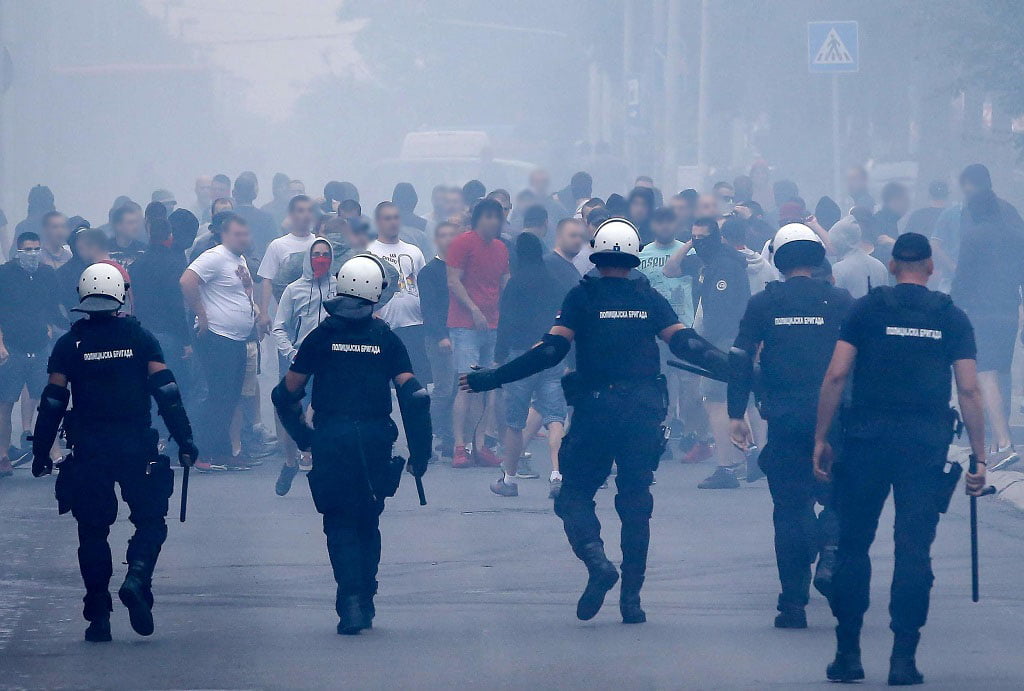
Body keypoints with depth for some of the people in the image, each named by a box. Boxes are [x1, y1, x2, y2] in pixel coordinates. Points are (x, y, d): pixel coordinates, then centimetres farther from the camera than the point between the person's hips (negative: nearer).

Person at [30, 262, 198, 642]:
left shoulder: (69, 344, 2)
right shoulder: (140, 338, 2)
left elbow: (53, 401, 0)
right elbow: (166, 391, -3)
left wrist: (41, 453, 6)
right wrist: (184, 441, 0)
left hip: (88, 451, 1)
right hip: (137, 448, -1)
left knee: (93, 529, 9)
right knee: (150, 519, 10)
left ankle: (98, 615, 6)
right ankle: (137, 578, -18)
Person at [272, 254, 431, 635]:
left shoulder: (322, 336, 3)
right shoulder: (386, 339, 4)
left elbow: (288, 391, 4)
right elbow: (412, 394, -1)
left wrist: (301, 435, 19)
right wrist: (419, 451, 3)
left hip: (330, 441, -1)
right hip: (375, 441, 1)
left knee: (340, 523, 3)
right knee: (368, 522, 17)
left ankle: (352, 600, -13)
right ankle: (365, 602, 19)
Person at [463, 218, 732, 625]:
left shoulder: (582, 297, -1)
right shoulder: (648, 298, 7)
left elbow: (551, 351, -7)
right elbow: (685, 344, 2)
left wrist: (491, 378, -2)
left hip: (595, 408, -3)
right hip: (644, 410, 3)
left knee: (575, 494, 7)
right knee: (636, 505, 10)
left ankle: (597, 561, -20)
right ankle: (631, 598, 8)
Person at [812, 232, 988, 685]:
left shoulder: (867, 309, 3)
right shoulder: (951, 317, 6)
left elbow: (836, 376, -3)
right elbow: (968, 391, 2)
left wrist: (821, 439, 3)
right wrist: (979, 458, 6)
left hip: (867, 441, -1)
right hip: (927, 444, 1)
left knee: (853, 546, 8)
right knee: (914, 553, 2)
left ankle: (848, 654, 7)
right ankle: (903, 660, -1)